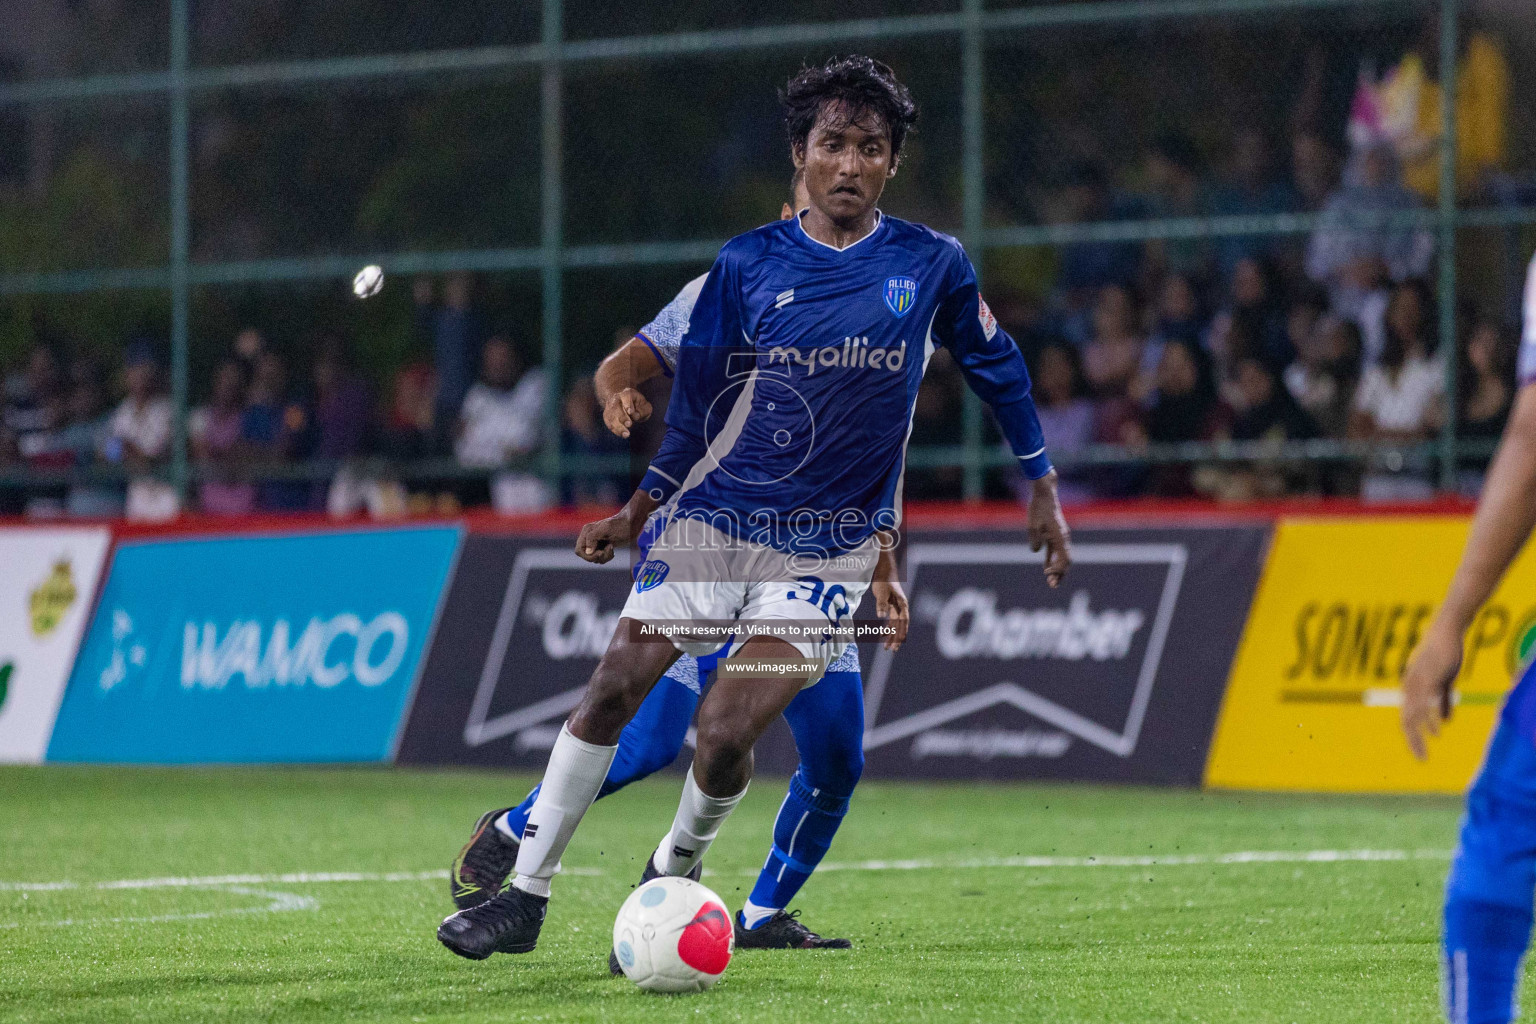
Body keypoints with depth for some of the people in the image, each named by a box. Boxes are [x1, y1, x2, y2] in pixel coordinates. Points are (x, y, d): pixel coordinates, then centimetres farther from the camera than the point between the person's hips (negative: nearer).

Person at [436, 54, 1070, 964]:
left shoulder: (931, 266, -3)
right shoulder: (748, 265, 0)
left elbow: (997, 368, 12)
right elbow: (698, 404, 9)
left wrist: (1044, 493, 15)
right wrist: (637, 512, 9)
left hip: (832, 541, -2)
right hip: (712, 514, 2)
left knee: (726, 734, -13)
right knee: (614, 689, -5)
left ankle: (677, 872, 17)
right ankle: (526, 897, 7)